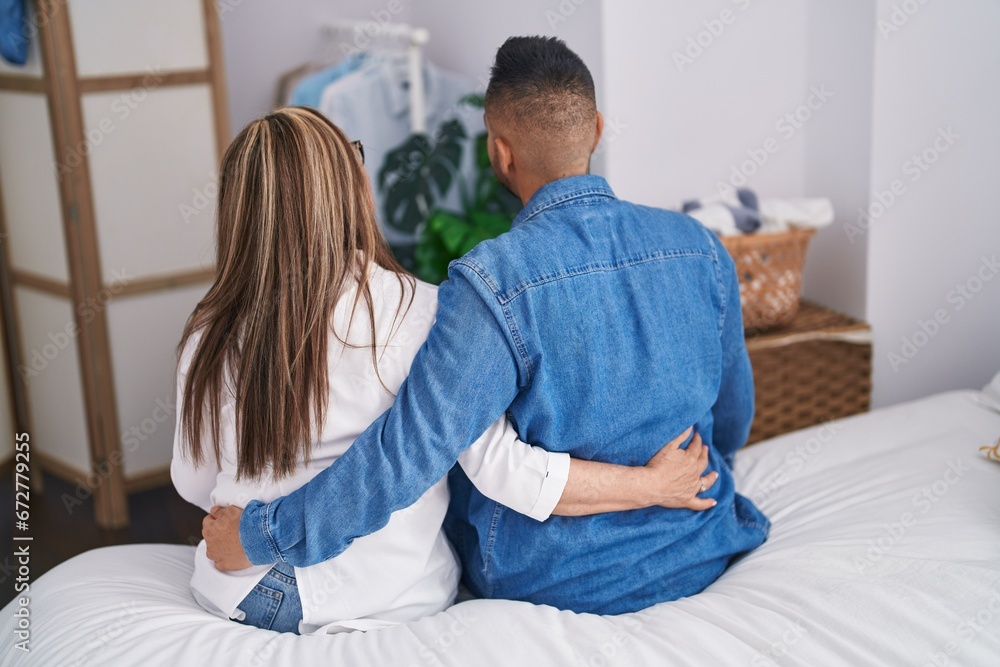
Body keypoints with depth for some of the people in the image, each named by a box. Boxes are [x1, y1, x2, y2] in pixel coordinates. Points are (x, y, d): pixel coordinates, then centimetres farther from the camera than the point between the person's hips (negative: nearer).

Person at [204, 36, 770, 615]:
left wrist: (259, 535, -19)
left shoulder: (493, 284, -27)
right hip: (702, 559, 5)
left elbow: (411, 451, -30)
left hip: (548, 585, -4)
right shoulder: (702, 247, -9)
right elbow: (733, 419, 3)